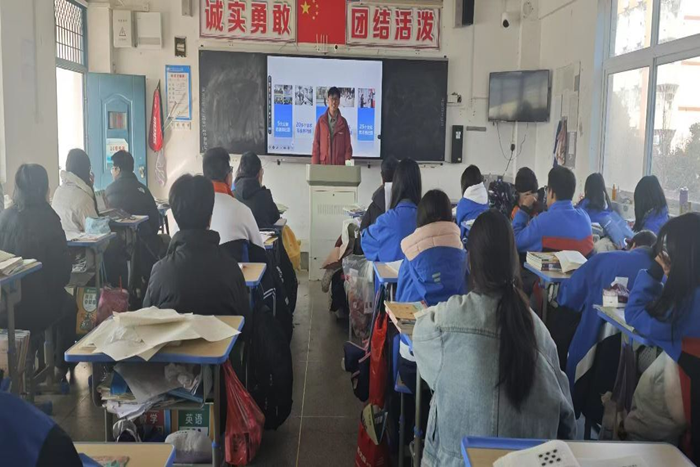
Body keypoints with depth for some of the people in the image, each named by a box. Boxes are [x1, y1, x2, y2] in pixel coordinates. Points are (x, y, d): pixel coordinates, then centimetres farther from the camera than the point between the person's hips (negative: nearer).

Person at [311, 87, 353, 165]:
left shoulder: (343, 122, 7)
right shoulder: (321, 120, 5)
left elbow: (348, 146, 6)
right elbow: (316, 144, 5)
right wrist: (315, 165, -4)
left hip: (340, 165, 0)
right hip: (323, 164, 0)